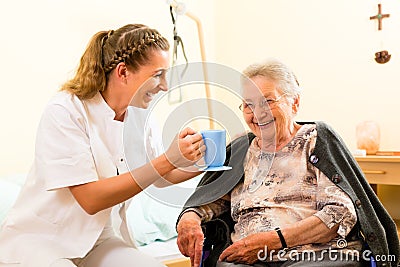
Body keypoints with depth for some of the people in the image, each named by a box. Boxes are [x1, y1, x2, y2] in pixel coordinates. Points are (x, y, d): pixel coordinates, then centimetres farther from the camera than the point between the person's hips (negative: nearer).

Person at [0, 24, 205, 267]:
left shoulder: (136, 118, 1)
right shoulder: (65, 111, -19)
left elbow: (159, 178, 16)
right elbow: (90, 199, -26)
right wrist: (168, 160, -28)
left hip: (97, 239, 5)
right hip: (39, 241, -5)